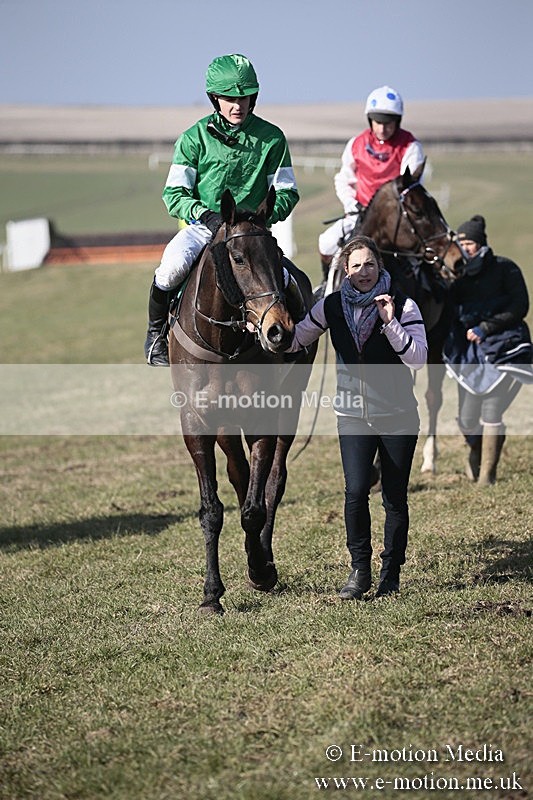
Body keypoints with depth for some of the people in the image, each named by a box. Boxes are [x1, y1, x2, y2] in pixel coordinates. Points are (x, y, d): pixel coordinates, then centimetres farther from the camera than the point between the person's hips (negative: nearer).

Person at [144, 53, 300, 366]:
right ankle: (156, 331, -3)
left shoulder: (271, 138, 3)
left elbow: (287, 192, 8)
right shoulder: (194, 138, 0)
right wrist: (206, 215, -19)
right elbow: (174, 195, -1)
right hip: (202, 226, -1)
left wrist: (267, 216, -13)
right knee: (173, 267, -32)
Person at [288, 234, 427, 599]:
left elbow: (419, 358, -14)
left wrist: (390, 323, -25)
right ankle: (360, 570, 2)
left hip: (397, 415, -1)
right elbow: (295, 340, 14)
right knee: (356, 491, -13)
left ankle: (391, 574, 17)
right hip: (353, 414, 1)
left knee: (395, 497, 4)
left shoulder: (403, 306, -5)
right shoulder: (332, 307, 3)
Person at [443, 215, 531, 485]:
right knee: (467, 419, 3)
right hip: (468, 351, 4)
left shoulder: (505, 269, -2)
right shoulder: (458, 274, 10)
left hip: (502, 348, -4)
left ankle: (487, 473, 5)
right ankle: (475, 450, 36)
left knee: (491, 414, -8)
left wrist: (486, 327, -16)